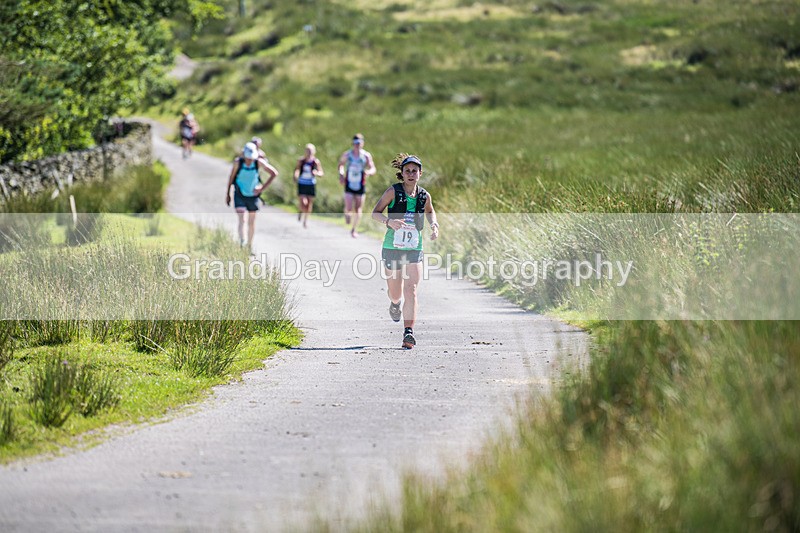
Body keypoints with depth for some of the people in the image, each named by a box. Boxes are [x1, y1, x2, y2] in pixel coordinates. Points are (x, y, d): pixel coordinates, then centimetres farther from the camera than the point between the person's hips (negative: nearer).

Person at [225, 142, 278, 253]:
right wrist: (227, 194, 4)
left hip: (253, 195, 2)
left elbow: (274, 173, -6)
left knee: (251, 222, 11)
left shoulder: (259, 162, -14)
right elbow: (231, 177, -1)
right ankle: (241, 240, -33)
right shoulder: (238, 162, -15)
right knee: (241, 218, -22)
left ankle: (250, 246, 24)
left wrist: (263, 188, -10)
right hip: (240, 195, -2)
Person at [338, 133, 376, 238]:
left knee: (358, 209, 4)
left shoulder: (366, 156, -6)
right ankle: (347, 213, 27)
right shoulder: (347, 155, -3)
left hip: (360, 186, 0)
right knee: (349, 208, -11)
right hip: (349, 185, 0)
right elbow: (341, 164, 14)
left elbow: (373, 169, -5)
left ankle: (354, 230, 21)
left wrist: (369, 172, -28)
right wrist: (341, 174, -3)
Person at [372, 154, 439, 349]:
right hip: (392, 247, -1)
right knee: (395, 292, 11)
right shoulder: (393, 192, -7)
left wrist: (434, 225, 4)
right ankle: (394, 304, 49)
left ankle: (408, 333, -17)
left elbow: (430, 211, 24)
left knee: (411, 290, -14)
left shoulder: (424, 196, 3)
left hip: (414, 250, 1)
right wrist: (389, 221, -24)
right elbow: (375, 212, -4)